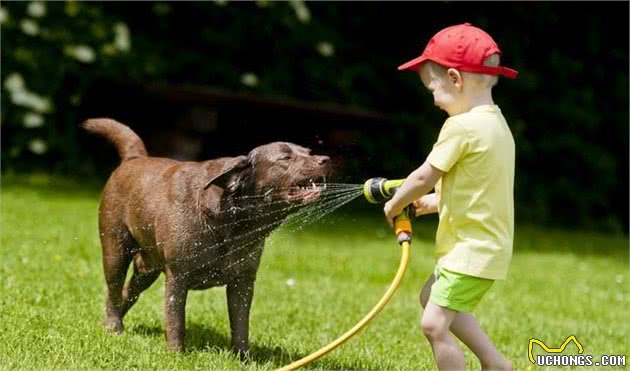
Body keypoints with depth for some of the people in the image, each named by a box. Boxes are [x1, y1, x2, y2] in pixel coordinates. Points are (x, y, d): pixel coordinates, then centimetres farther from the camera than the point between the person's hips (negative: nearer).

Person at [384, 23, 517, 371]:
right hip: (484, 243, 10)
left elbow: (423, 177, -13)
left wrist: (395, 204, 4)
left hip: (472, 250, -10)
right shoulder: (495, 122, 9)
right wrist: (436, 201, 18)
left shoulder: (462, 126, -20)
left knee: (434, 324, -11)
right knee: (431, 298, 25)